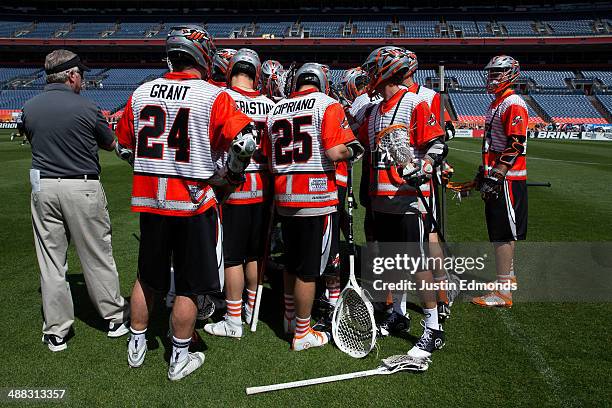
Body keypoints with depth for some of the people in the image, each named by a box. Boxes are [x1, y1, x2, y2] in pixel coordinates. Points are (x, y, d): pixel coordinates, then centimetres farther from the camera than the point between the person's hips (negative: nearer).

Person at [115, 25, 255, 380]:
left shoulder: (141, 93, 4)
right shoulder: (213, 96, -11)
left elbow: (125, 145, 14)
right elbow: (244, 142, -19)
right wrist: (229, 174, -1)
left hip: (149, 200, 5)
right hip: (193, 202, -4)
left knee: (147, 278, 21)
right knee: (189, 285, 9)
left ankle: (137, 345, 38)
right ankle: (180, 359, 23)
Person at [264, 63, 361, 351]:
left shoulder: (276, 110, 11)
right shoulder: (328, 105, -6)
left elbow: (269, 160, 12)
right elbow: (335, 153, -18)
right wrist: (352, 150, 2)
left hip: (284, 198, 6)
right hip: (316, 198, -6)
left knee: (292, 263, 21)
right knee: (309, 269, 4)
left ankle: (290, 318, 36)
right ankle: (302, 334, 16)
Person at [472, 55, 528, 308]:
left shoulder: (513, 104, -12)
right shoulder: (496, 104, 19)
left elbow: (515, 147, -20)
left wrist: (495, 177, -22)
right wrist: (484, 172, 24)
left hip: (507, 180, -10)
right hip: (496, 178, 10)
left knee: (503, 235, -8)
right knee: (500, 232, 18)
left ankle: (503, 292, -3)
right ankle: (508, 278, 31)